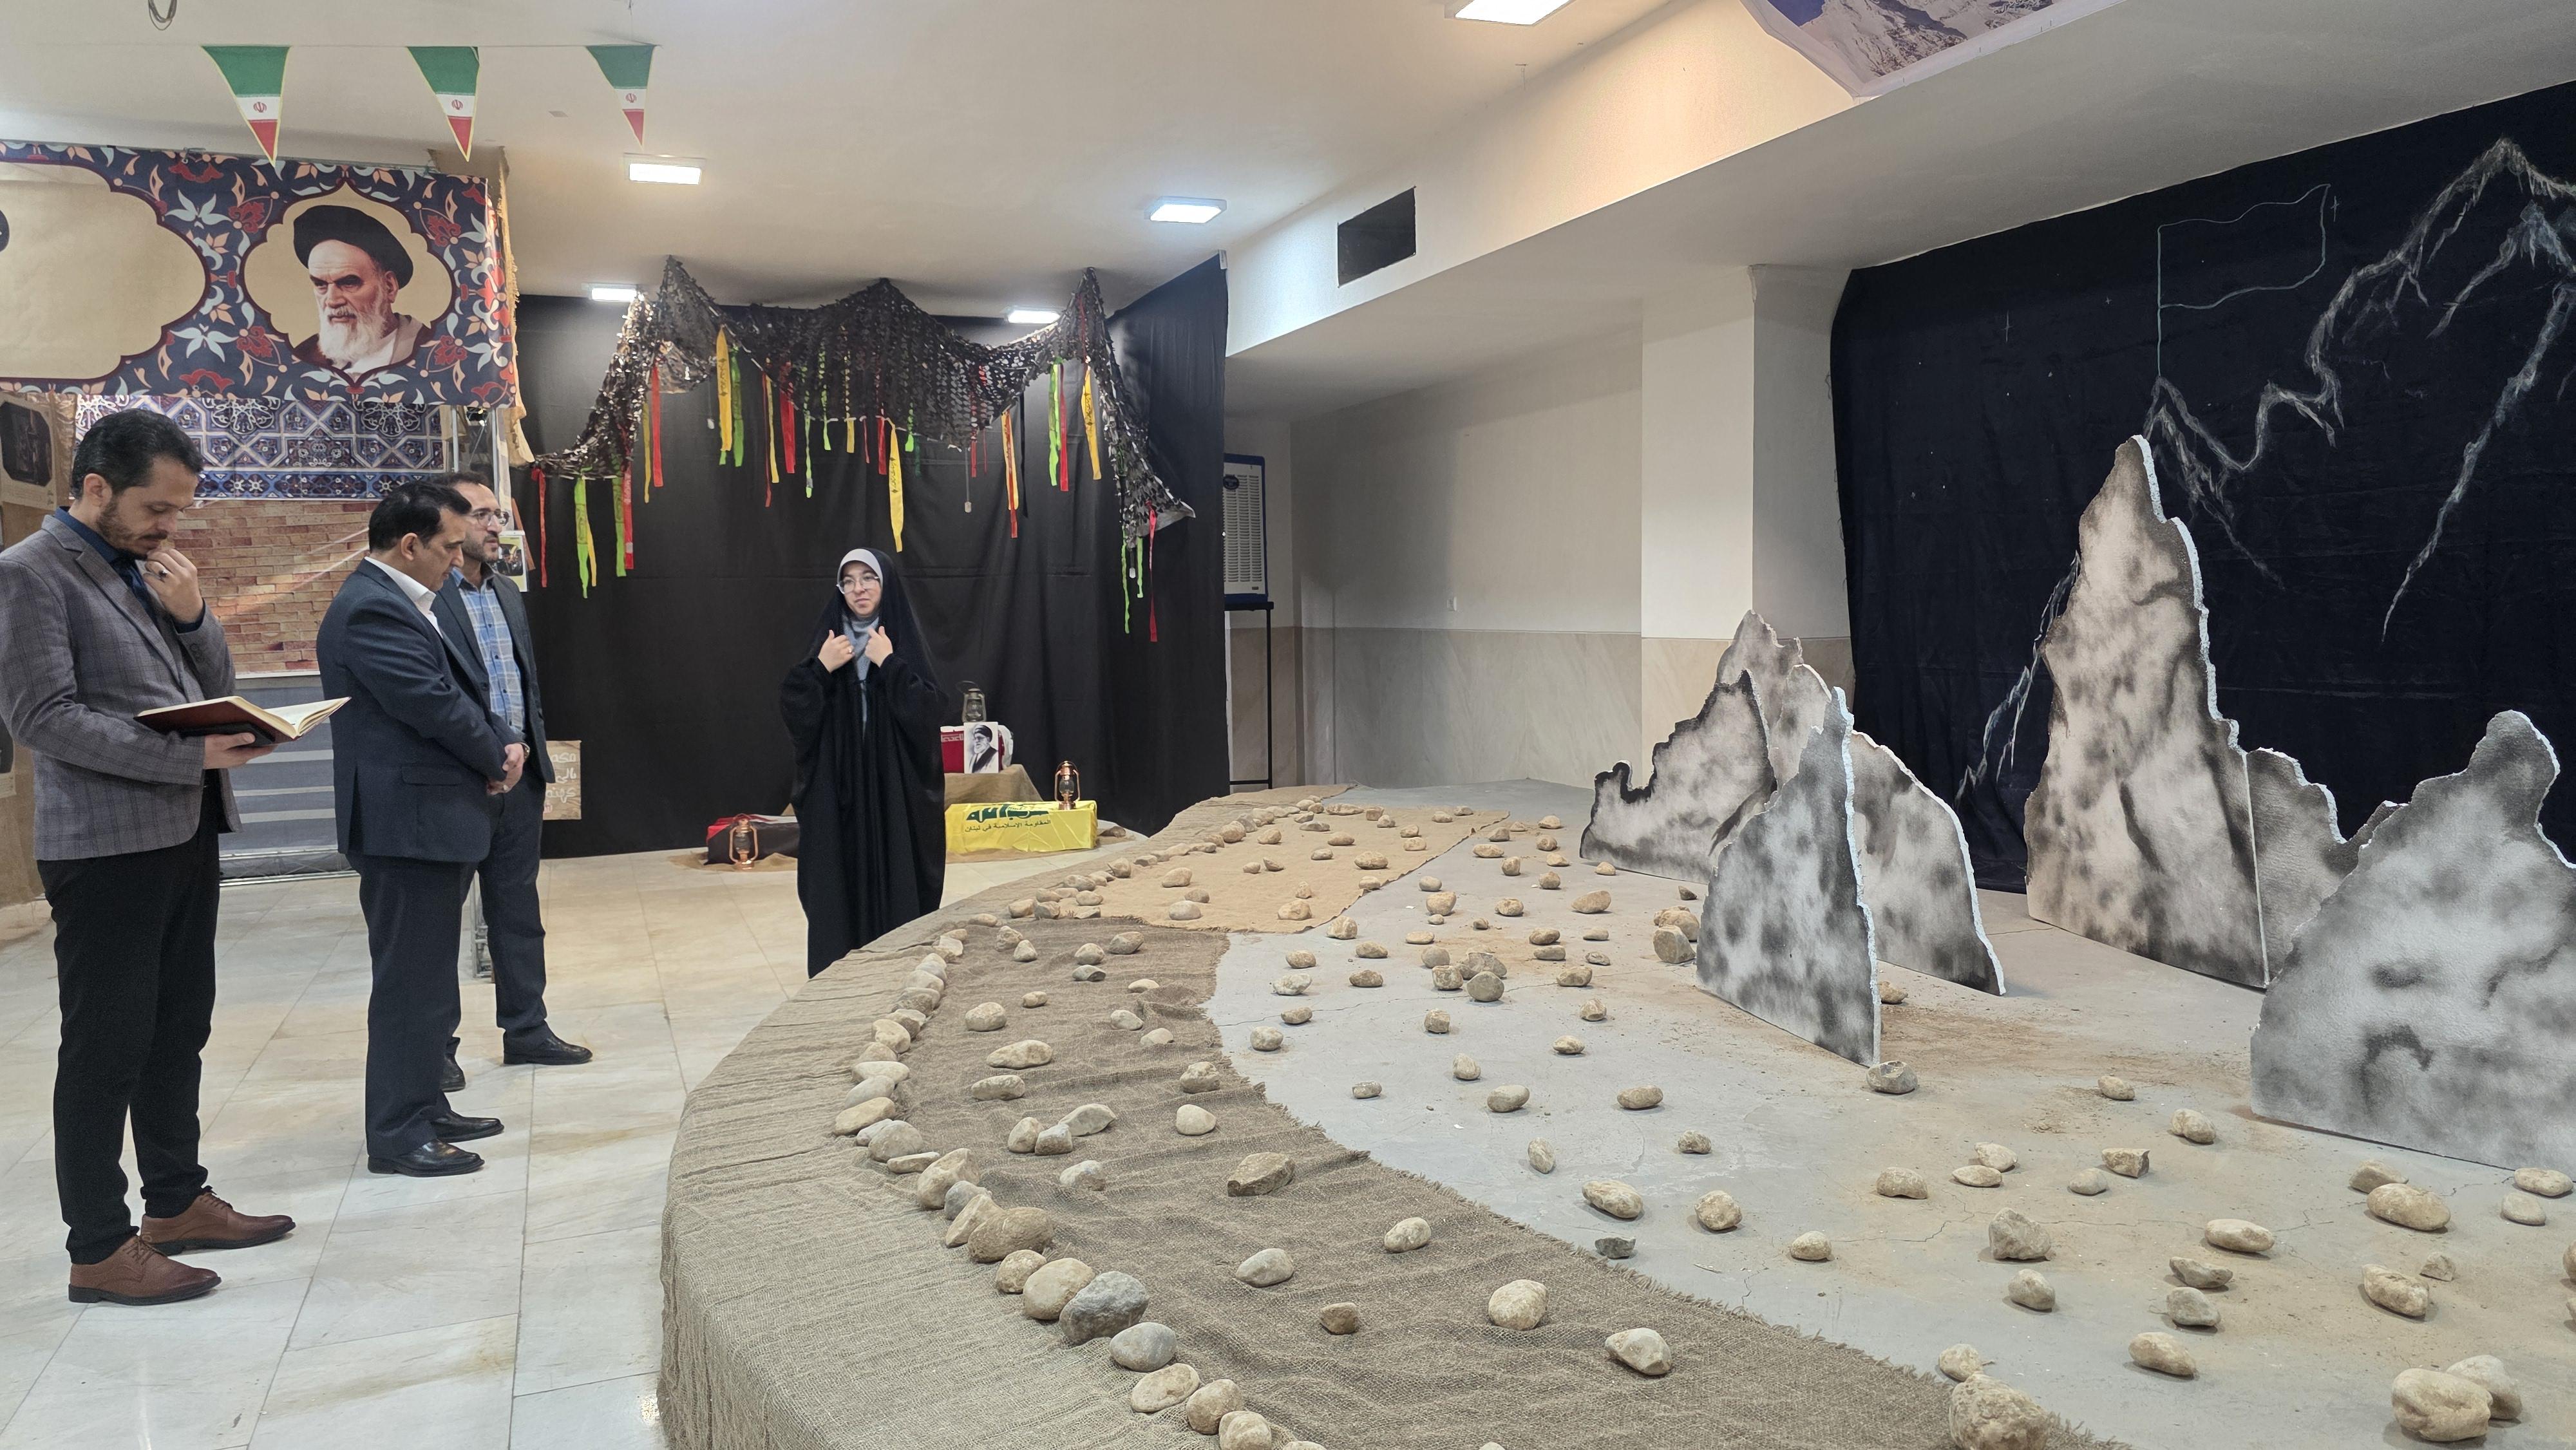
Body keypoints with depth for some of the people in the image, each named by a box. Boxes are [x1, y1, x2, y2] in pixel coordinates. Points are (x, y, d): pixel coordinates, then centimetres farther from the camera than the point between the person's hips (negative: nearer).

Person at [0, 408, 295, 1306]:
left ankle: (177, 1201, 28)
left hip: (185, 835, 8)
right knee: (107, 1045, 0)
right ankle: (99, 1249, 10)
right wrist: (190, 754, -23)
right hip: (107, 847, -8)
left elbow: (215, 685, 15)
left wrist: (193, 615, -4)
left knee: (179, 1028, 15)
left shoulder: (149, 569, 14)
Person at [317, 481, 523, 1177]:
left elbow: (462, 692, 16)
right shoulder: (372, 608, -17)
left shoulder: (399, 603, 16)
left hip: (432, 820, 11)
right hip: (408, 824, -11)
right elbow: (435, 705, -21)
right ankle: (397, 1134, 6)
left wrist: (505, 742, -2)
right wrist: (496, 760, -6)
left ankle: (424, 1108, 29)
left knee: (429, 981, 18)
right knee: (411, 983, -3)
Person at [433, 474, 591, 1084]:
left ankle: (526, 1028, 24)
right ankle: (437, 1044, 16)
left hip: (519, 775, 7)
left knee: (519, 906, 14)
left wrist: (537, 765, 15)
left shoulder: (508, 594, 15)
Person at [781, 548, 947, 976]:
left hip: (895, 790, -1)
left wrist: (891, 665, -15)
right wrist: (820, 668, -13)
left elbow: (932, 712, -11)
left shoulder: (903, 641, 2)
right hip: (836, 790, 1)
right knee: (840, 885, 1)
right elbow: (793, 710, -1)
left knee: (895, 882, -1)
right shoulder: (829, 640, 7)